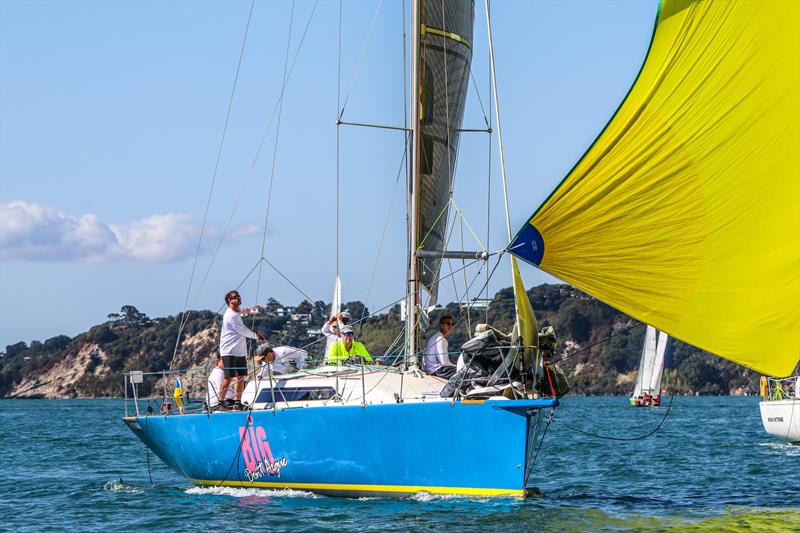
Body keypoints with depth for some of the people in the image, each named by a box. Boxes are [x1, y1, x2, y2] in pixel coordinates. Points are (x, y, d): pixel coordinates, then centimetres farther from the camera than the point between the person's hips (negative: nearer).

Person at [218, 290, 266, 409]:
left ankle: (238, 402, 11)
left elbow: (243, 330, 23)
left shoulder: (236, 314, 19)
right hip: (230, 352, -9)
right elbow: (243, 331, -12)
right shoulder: (231, 316, -14)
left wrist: (256, 334, 9)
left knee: (240, 377, 7)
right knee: (228, 378, -10)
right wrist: (256, 335, 3)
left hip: (240, 352, 9)